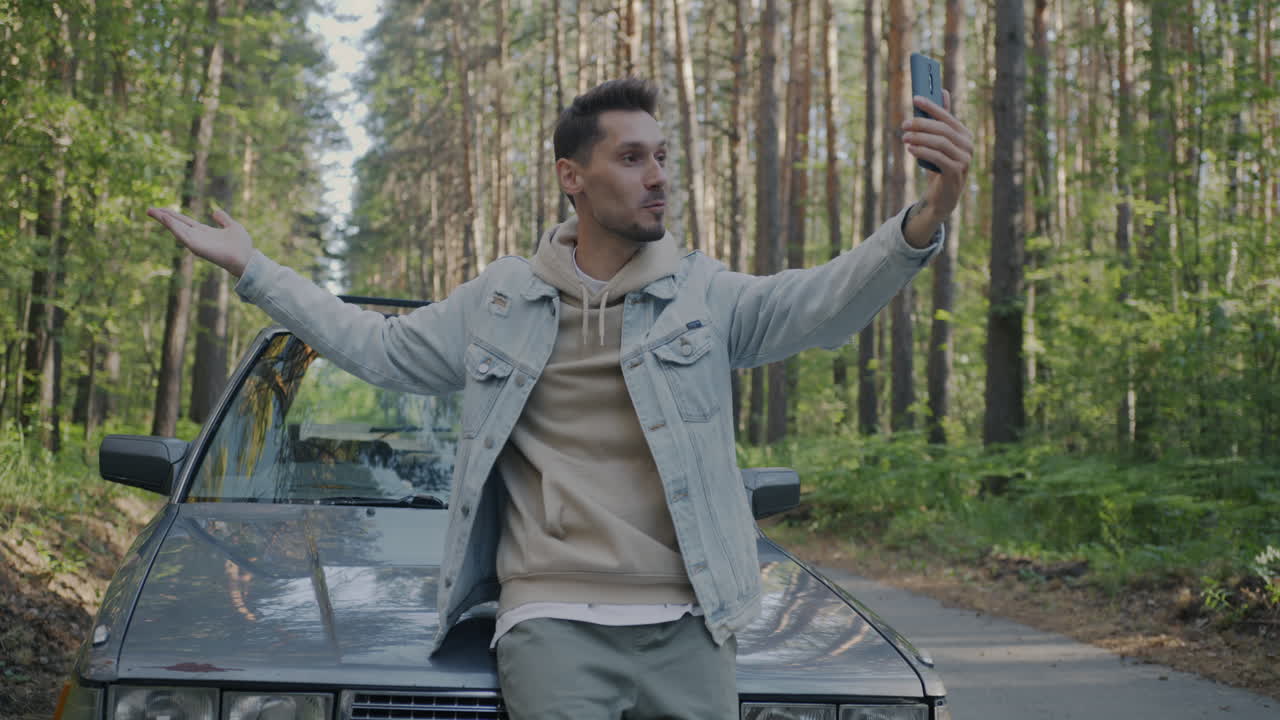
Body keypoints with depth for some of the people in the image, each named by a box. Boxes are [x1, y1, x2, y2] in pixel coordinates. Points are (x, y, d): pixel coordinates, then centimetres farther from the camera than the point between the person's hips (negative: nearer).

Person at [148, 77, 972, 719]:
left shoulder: (707, 295, 4)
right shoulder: (501, 301, 10)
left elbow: (826, 300, -11)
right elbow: (377, 346, 18)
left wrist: (925, 219, -31)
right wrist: (249, 267, 18)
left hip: (685, 628, 1)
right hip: (554, 622, 0)